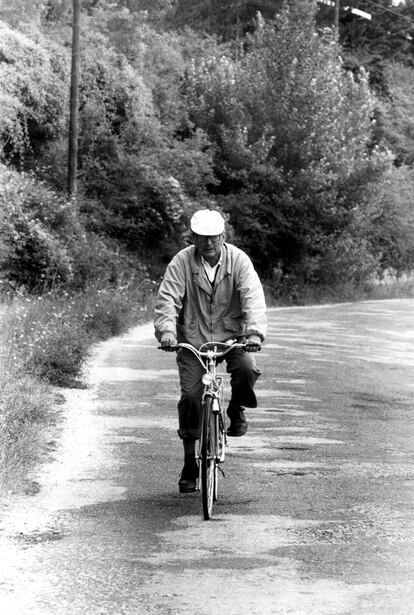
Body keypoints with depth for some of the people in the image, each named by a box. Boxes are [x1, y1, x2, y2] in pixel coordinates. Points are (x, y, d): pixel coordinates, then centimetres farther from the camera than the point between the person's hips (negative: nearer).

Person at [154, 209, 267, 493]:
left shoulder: (238, 260, -9)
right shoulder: (182, 262, -8)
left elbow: (253, 296, -18)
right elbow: (167, 298, -15)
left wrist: (255, 331, -34)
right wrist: (166, 330, -32)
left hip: (231, 334, 0)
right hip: (192, 339, 0)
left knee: (247, 369, -29)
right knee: (190, 396, -7)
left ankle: (236, 410, 5)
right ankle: (190, 463, 8)